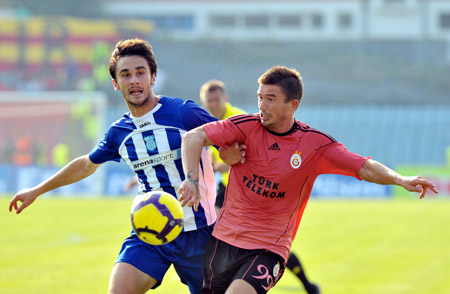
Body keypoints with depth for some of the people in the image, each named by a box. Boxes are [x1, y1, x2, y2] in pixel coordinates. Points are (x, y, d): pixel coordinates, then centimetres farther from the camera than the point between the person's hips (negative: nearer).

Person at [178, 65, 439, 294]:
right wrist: (192, 179, -32)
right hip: (224, 239, 3)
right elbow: (194, 137, -16)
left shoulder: (315, 143, -6)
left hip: (269, 249, -3)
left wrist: (401, 180, -22)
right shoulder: (247, 127, -7)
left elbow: (364, 168, -5)